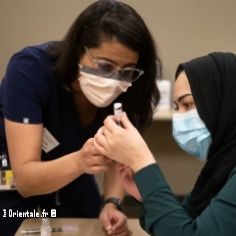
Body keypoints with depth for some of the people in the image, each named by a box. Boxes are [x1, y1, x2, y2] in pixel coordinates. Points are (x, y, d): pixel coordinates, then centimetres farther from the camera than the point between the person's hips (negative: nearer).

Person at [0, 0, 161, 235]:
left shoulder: (124, 91, -21)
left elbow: (117, 159, -9)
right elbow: (25, 180, -33)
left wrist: (111, 204, -27)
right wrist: (78, 162, -49)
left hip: (72, 184, 3)